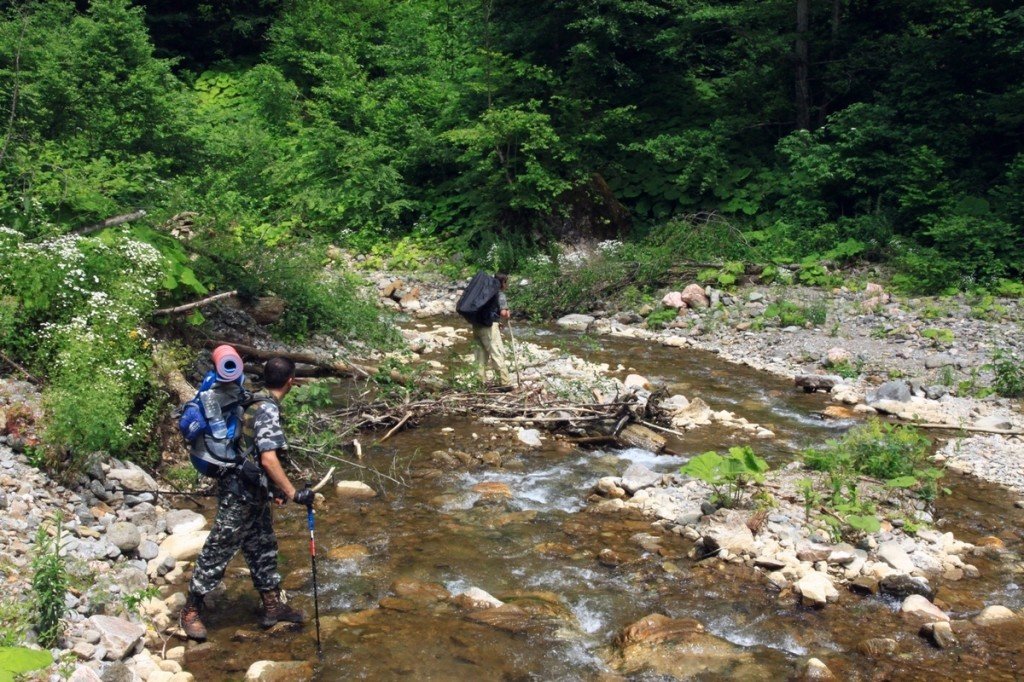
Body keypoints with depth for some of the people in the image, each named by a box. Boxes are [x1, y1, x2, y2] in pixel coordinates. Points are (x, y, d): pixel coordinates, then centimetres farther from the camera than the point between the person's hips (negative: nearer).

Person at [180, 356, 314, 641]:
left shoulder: (256, 403, 8)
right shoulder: (268, 410, -21)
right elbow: (269, 459, -28)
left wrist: (274, 487, 26)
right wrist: (294, 493, -25)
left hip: (253, 492, 10)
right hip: (239, 495, -10)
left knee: (263, 547, 17)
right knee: (219, 551, 2)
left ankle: (272, 606, 28)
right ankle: (192, 610, 14)